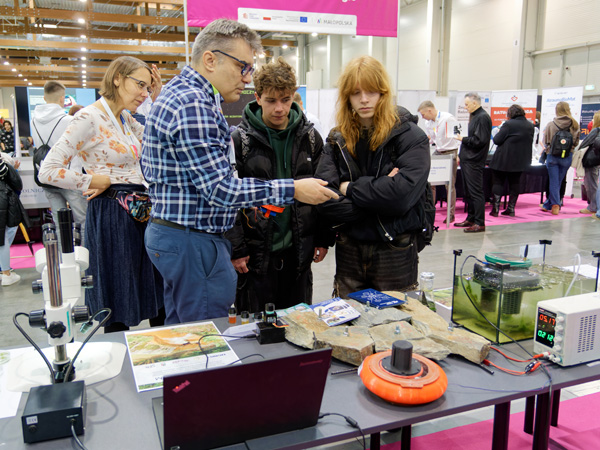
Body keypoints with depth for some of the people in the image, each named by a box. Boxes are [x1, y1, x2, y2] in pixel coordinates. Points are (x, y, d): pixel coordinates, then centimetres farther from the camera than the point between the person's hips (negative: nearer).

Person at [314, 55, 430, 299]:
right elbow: (324, 200, -10)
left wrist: (350, 188, -11)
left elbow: (403, 193, -23)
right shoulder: (337, 140, 2)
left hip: (396, 254, -3)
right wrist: (377, 192, -17)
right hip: (349, 252, 3)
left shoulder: (410, 137, -7)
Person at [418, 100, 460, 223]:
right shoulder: (430, 123, 9)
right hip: (438, 153, 7)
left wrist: (459, 155, -13)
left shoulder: (448, 118, -13)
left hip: (450, 153, -7)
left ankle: (451, 214, 10)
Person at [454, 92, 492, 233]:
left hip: (474, 161, -10)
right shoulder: (474, 116, 16)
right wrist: (461, 155, 17)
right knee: (468, 191, 14)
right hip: (467, 159, 10)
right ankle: (471, 218, 23)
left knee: (476, 191, -7)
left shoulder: (483, 117, -14)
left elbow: (480, 140, -21)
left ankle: (479, 223, -3)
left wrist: (463, 139, -12)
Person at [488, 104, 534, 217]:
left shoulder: (508, 124, -14)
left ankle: (495, 209, -1)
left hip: (504, 160, -6)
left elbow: (497, 140, -12)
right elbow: (529, 141, 16)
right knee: (515, 183, 14)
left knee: (498, 182, 2)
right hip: (521, 160, 6)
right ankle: (511, 208, 16)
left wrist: (499, 132, 6)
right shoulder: (531, 126, 7)